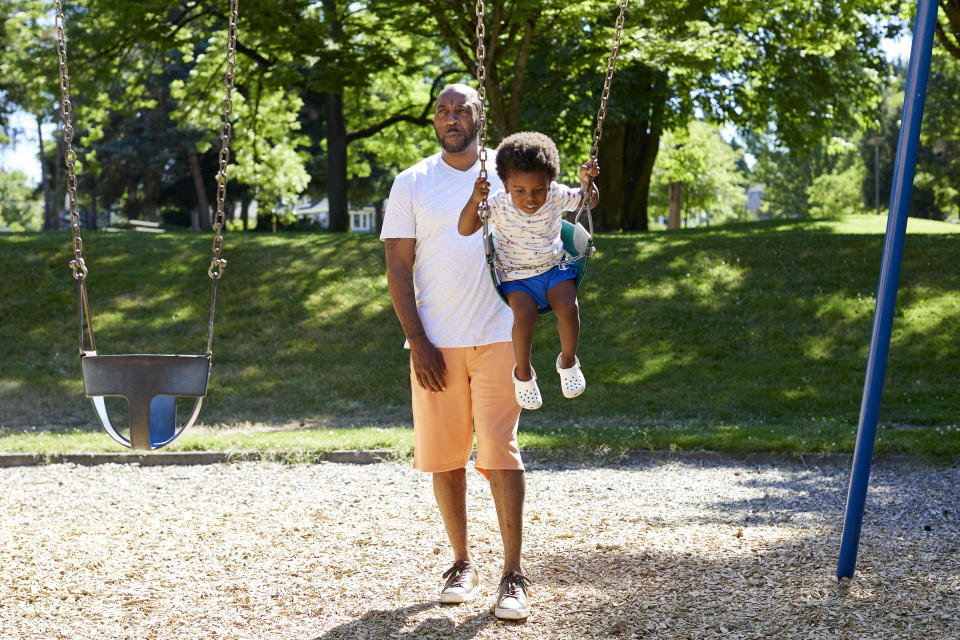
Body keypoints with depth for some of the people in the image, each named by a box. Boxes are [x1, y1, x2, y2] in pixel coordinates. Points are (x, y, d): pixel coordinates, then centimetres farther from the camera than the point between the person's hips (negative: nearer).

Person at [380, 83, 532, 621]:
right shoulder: (412, 184, 5)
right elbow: (398, 267, 1)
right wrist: (418, 342, -6)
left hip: (498, 338, -1)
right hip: (436, 343, 1)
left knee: (500, 452, -7)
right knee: (444, 455, 5)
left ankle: (514, 575, -4)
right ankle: (463, 563, 20)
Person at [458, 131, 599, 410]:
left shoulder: (556, 196, -9)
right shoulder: (497, 204, -16)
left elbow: (589, 200, 7)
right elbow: (465, 229, -18)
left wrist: (588, 182, -15)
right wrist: (474, 202, -36)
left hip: (553, 268, 2)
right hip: (516, 277, -2)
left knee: (568, 306, -25)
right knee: (525, 312, -30)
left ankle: (568, 361, 3)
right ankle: (523, 373, -6)